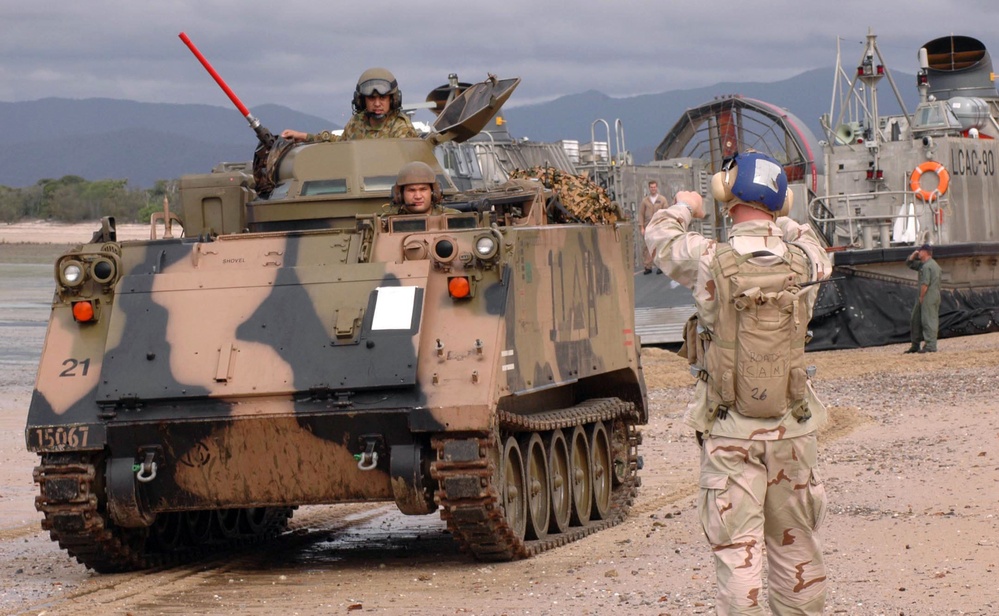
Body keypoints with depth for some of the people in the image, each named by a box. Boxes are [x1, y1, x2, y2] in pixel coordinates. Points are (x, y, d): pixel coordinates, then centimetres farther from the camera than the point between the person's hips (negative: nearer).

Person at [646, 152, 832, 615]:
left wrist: (683, 207, 29)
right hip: (792, 431, 3)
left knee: (737, 548, -2)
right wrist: (781, 220, 37)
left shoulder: (709, 261, -12)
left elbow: (658, 236, 8)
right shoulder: (804, 262, -5)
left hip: (728, 433, -3)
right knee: (794, 544, 14)